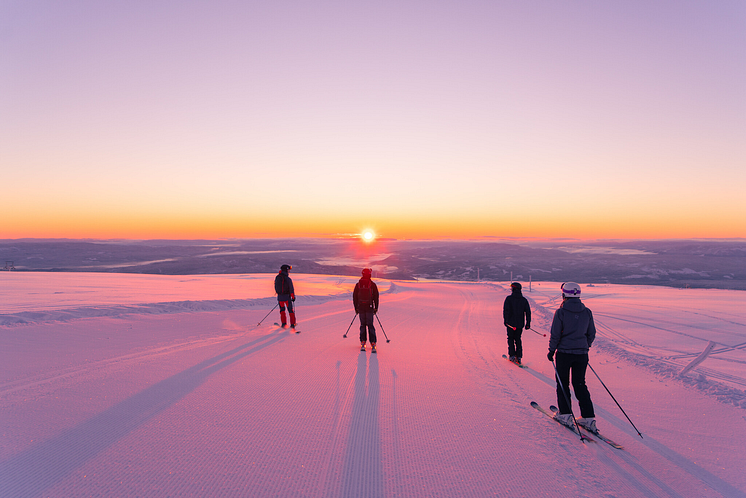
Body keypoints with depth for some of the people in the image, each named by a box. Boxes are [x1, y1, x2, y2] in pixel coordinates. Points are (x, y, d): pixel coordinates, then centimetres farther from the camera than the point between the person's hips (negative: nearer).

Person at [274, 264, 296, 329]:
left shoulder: (277, 278, 2)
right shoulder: (288, 279, -14)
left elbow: (276, 287, 12)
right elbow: (291, 289, -12)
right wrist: (293, 297, 0)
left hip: (280, 297, 4)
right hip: (287, 297, -4)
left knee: (282, 310, 21)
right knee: (290, 310, 8)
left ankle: (283, 323, 18)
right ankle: (292, 324, 7)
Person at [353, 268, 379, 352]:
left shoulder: (358, 285, 4)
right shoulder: (373, 284, -4)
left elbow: (355, 297, 7)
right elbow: (376, 297, -2)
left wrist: (356, 308, 16)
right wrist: (376, 308, 6)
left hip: (361, 307, 2)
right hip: (369, 308, -2)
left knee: (363, 325, 11)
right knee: (370, 325, -1)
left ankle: (363, 343, 8)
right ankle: (373, 344, -6)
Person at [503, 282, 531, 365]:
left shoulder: (509, 298, -7)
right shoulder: (524, 300, 4)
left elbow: (506, 310, -12)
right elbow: (528, 312, 4)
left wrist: (505, 320, -5)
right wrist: (528, 323, 8)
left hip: (511, 323, -3)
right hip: (520, 324, 3)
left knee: (510, 338, 10)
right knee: (518, 339, 13)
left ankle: (512, 355, 4)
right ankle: (518, 356, 7)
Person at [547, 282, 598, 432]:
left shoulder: (561, 312, -12)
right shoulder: (587, 312, 1)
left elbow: (555, 334, -10)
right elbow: (591, 334, 9)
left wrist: (551, 350, 2)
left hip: (564, 352, -4)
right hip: (582, 353, 4)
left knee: (562, 383, 12)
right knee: (580, 384, 13)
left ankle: (566, 415, 14)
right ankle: (589, 418, 10)